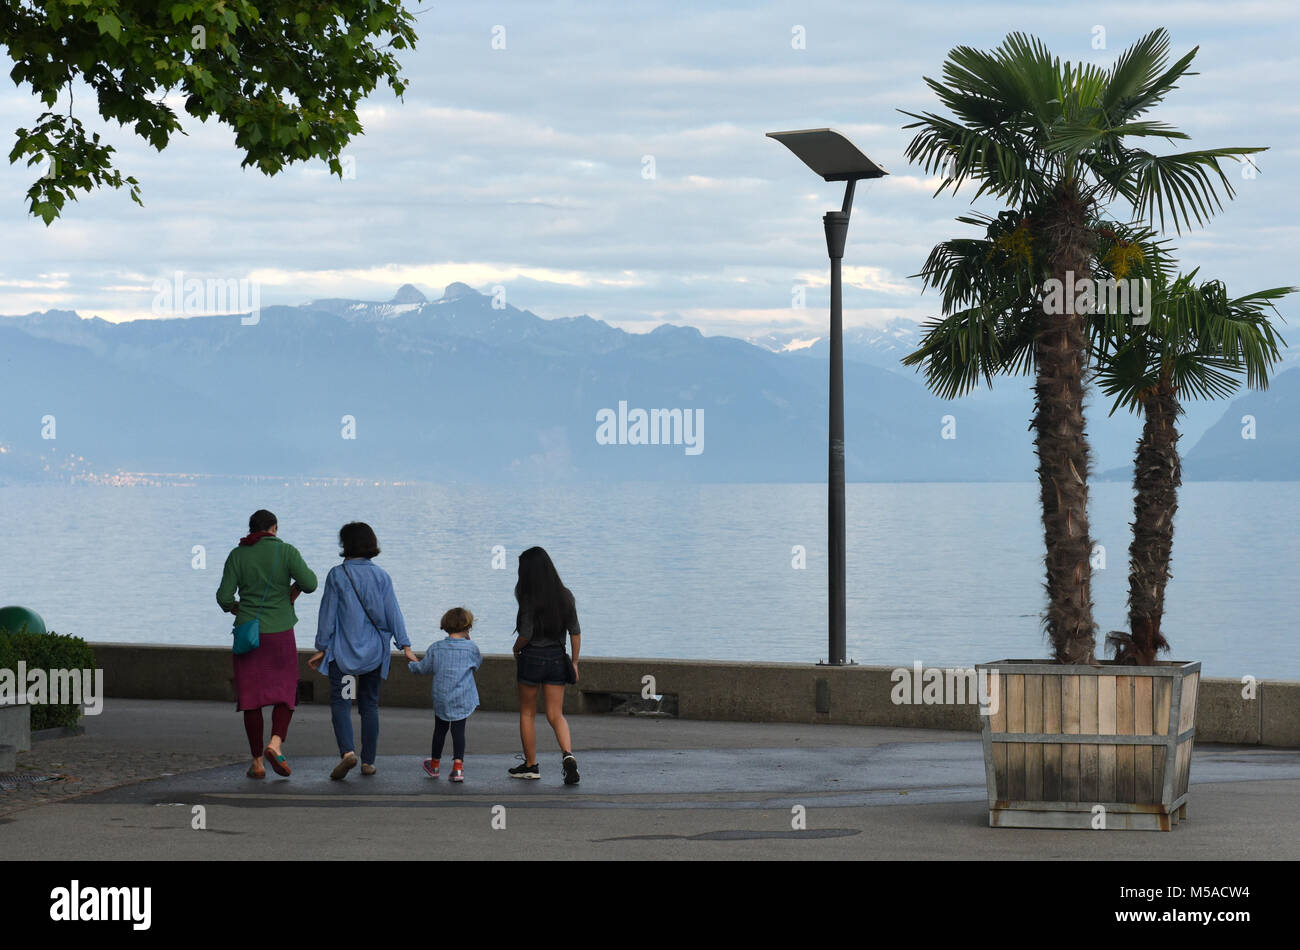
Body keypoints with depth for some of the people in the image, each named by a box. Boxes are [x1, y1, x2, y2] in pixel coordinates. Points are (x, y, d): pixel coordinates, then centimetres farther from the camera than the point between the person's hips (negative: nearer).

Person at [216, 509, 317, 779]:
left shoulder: (237, 555, 1)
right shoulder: (286, 551, -4)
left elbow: (224, 597, -3)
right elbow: (310, 583, -14)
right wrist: (295, 588, 8)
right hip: (280, 634, -1)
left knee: (252, 699, 7)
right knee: (285, 694, 11)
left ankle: (257, 763, 6)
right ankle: (276, 743, -13)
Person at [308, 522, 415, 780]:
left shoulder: (337, 575, -6)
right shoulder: (381, 575, 2)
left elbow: (328, 614, -4)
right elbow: (393, 613, 0)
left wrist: (322, 648, 2)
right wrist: (405, 646, 1)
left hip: (343, 650, -3)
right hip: (374, 651, 3)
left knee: (340, 702, -2)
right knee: (370, 704, 11)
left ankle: (347, 751, -24)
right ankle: (368, 761, 11)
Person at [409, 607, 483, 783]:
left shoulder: (435, 648, -2)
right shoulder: (471, 648, -7)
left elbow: (424, 668, 6)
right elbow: (478, 663, 12)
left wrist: (413, 665, 28)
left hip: (441, 698, 2)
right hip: (462, 699, -2)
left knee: (440, 729, 17)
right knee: (458, 730, 0)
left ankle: (434, 765, 30)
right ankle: (458, 766, -11)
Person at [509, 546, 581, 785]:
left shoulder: (530, 599, -14)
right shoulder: (565, 596, 1)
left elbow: (526, 634, -16)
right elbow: (575, 632, 3)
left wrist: (516, 649, 4)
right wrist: (574, 662, 11)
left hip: (532, 657, -4)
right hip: (557, 658, 4)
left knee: (527, 713, 13)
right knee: (556, 714, 6)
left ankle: (531, 765, 17)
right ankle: (568, 755, -18)